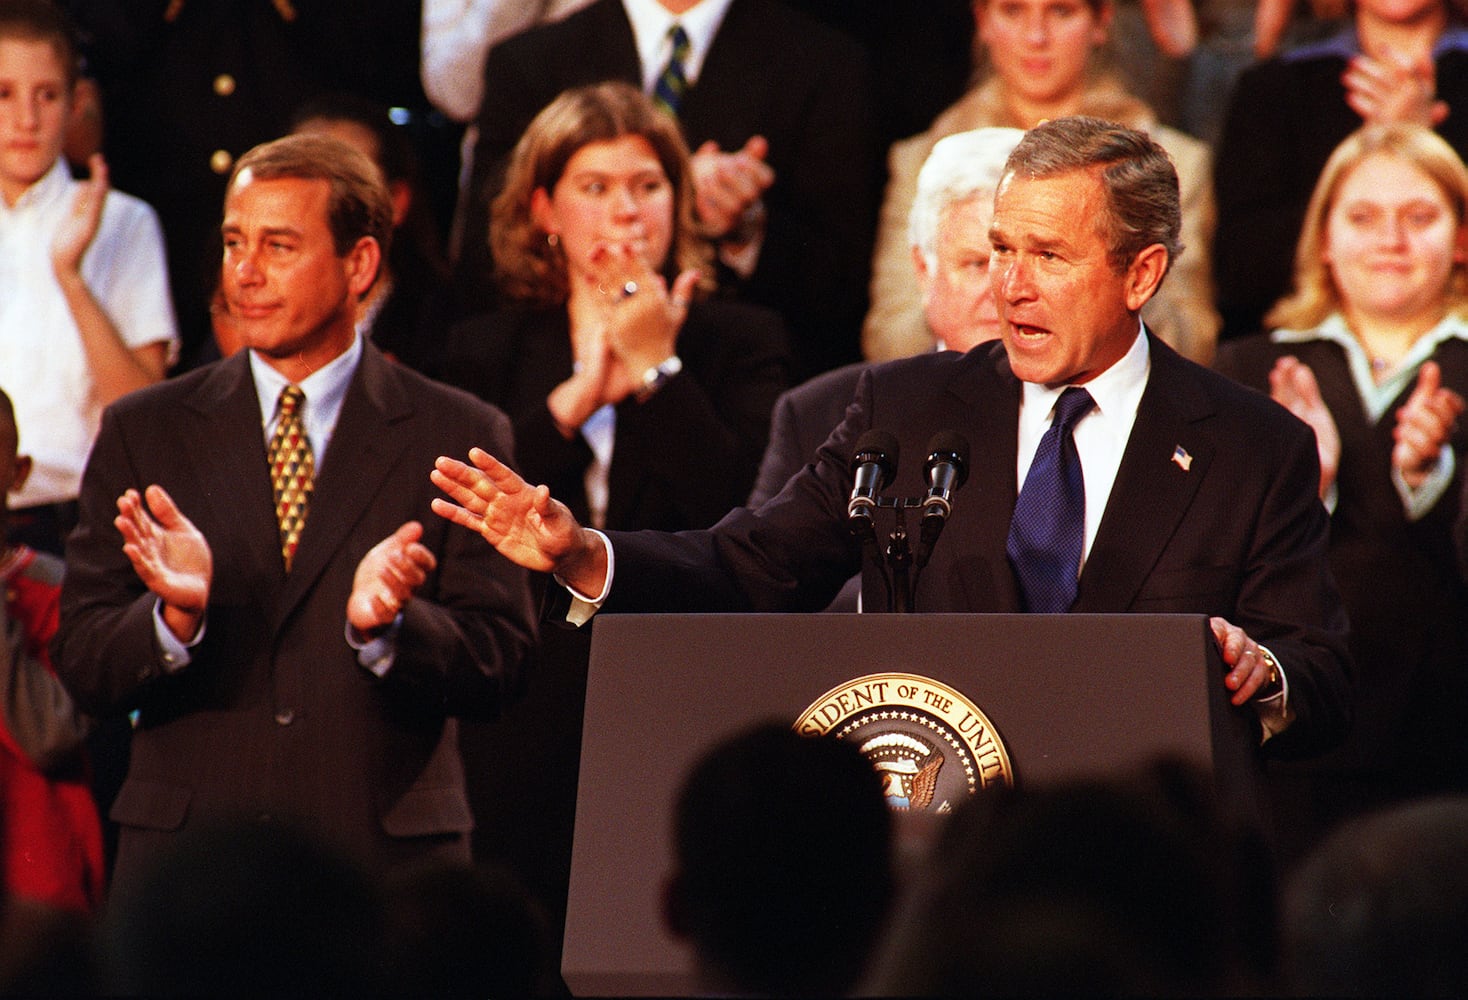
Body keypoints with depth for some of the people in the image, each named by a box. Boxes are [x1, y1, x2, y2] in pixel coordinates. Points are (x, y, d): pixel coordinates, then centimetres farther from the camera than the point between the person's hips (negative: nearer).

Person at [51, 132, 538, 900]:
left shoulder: (458, 438, 4)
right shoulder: (142, 433, 8)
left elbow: (498, 666, -2)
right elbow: (83, 665, 2)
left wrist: (387, 626, -20)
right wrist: (175, 617, -17)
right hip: (185, 859, 1)